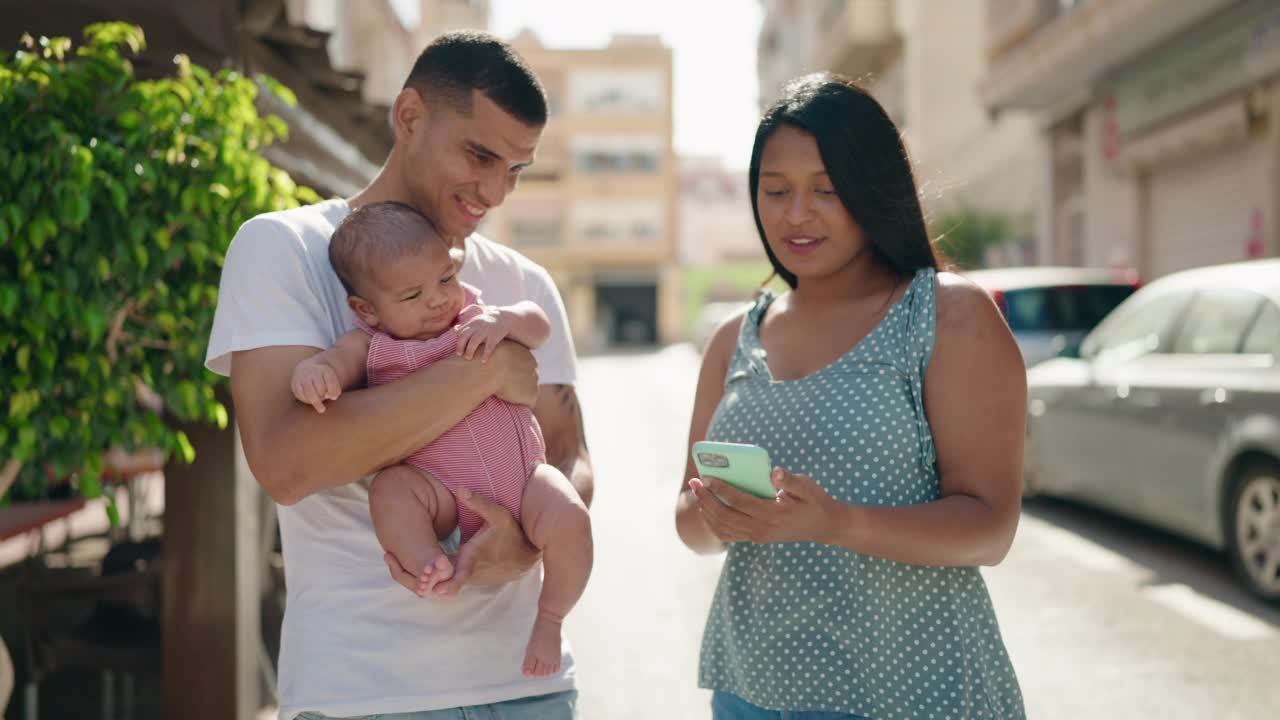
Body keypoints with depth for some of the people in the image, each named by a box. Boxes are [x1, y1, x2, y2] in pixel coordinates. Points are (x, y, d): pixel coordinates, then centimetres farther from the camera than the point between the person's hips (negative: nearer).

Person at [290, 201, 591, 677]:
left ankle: (550, 616, -3)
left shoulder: (475, 320, 11)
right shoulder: (370, 346, 3)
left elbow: (539, 326, 8)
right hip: (446, 496, -2)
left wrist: (503, 320, -14)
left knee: (569, 520, -24)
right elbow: (337, 363, -13)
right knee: (390, 488, -31)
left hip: (523, 475, 2)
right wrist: (314, 371, -37)